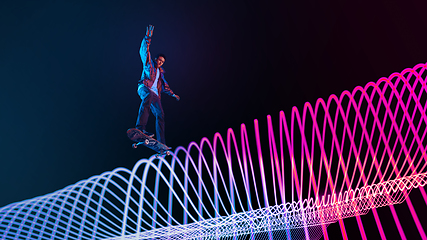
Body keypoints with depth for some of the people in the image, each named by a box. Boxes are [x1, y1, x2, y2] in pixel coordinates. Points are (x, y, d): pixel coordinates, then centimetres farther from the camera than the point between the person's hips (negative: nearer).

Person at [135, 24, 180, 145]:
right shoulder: (148, 64, 15)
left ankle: (161, 143, -3)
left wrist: (172, 94, 34)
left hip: (155, 94, 7)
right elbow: (144, 51, 1)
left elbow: (164, 85, 38)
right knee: (149, 96, -42)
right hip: (144, 88, -7)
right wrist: (148, 37, -8)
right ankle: (140, 126, -56)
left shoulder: (160, 72, 31)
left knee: (160, 115, -4)